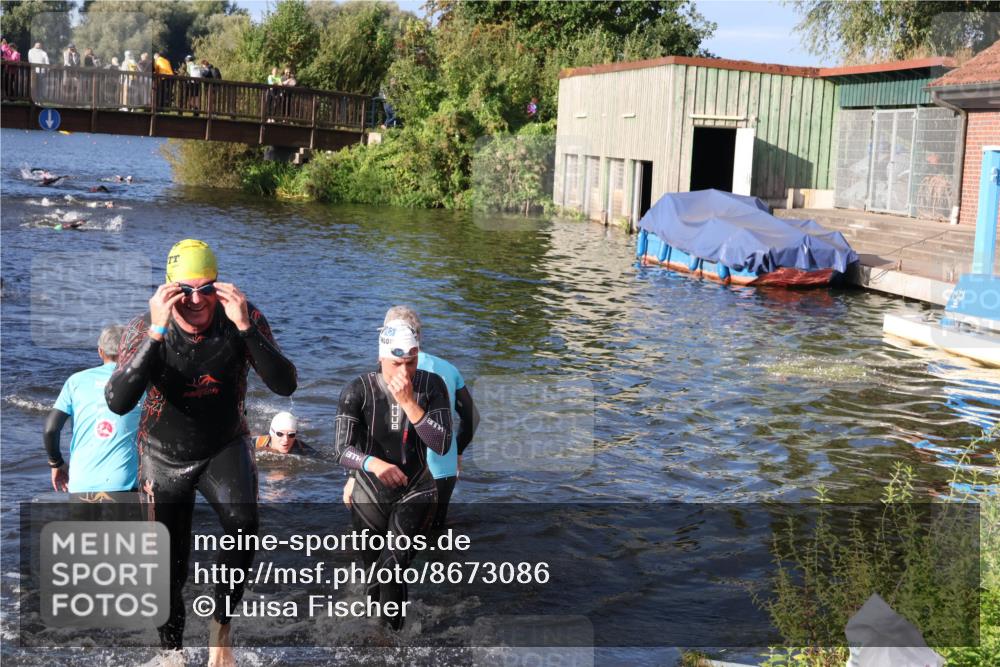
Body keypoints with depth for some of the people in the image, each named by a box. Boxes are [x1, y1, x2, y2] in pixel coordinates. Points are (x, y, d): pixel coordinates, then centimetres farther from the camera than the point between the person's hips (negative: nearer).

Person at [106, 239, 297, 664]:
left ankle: (221, 625, -7)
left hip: (225, 446, -1)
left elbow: (286, 385, -28)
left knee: (242, 524, -30)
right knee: (169, 566, 10)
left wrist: (245, 327, -40)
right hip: (165, 455, 1)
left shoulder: (244, 318, -19)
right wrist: (156, 333, -42)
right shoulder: (145, 329, -21)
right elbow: (117, 403, -35)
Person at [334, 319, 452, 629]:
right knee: (375, 575, 15)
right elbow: (342, 449, -26)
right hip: (369, 495, 1)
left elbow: (442, 445, -20)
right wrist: (373, 463, -47)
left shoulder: (432, 386, -12)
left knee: (392, 565, -22)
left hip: (415, 492, 0)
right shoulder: (358, 390, -17)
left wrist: (408, 402, -29)